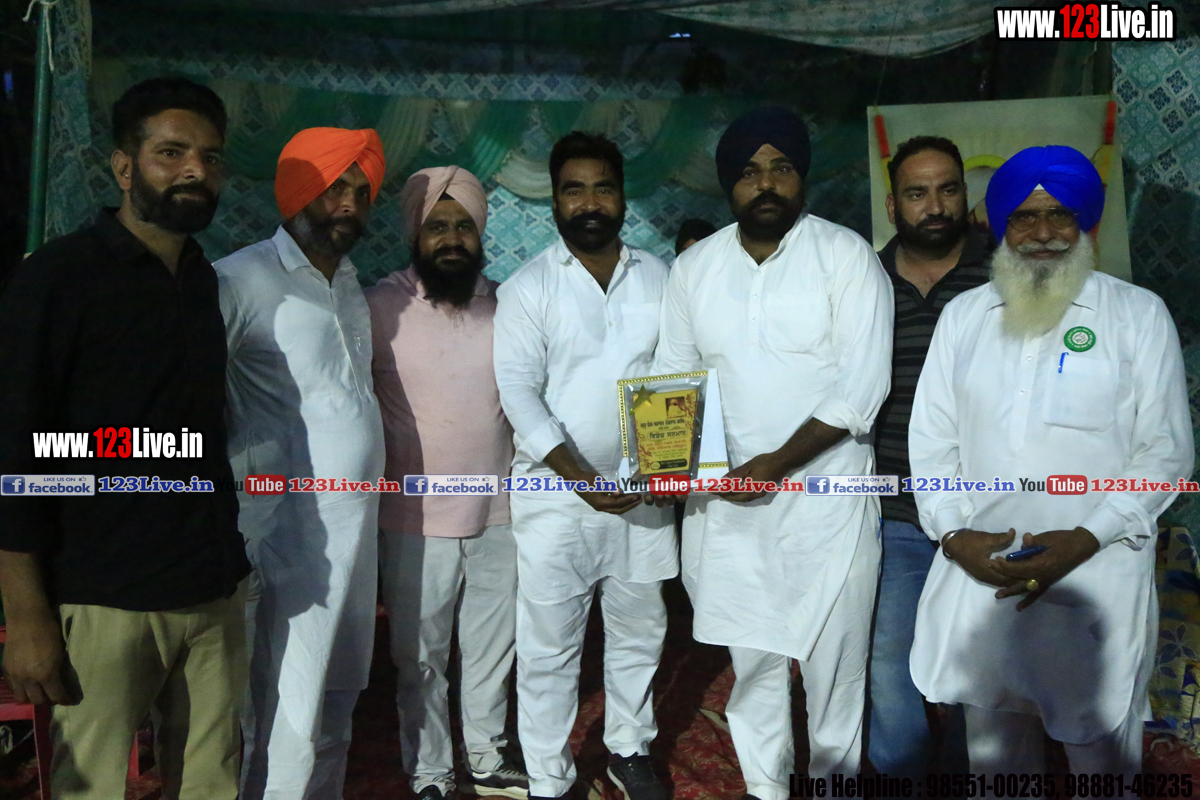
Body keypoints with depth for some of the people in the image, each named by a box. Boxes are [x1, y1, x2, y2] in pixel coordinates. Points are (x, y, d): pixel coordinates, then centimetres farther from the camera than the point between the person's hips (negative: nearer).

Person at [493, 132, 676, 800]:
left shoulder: (659, 278, 7)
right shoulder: (527, 288, -3)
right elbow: (519, 390, -11)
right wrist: (581, 479, -21)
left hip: (644, 493, 4)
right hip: (556, 495, -3)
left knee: (640, 631, 16)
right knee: (549, 647, 4)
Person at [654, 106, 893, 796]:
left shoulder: (847, 255, -6)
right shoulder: (694, 267, 7)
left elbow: (861, 388, -12)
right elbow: (674, 373, 13)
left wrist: (775, 464, -18)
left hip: (826, 499, -3)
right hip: (726, 498, 4)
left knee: (833, 662, 6)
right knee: (752, 659, 14)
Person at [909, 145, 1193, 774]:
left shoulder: (1137, 313, 1)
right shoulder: (962, 314, 9)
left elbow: (1167, 449, -2)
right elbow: (930, 438, 7)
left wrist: (1084, 540, -13)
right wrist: (954, 534, -7)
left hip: (1095, 576, -2)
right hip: (978, 572, 3)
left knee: (1101, 753, 10)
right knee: (992, 749, 16)